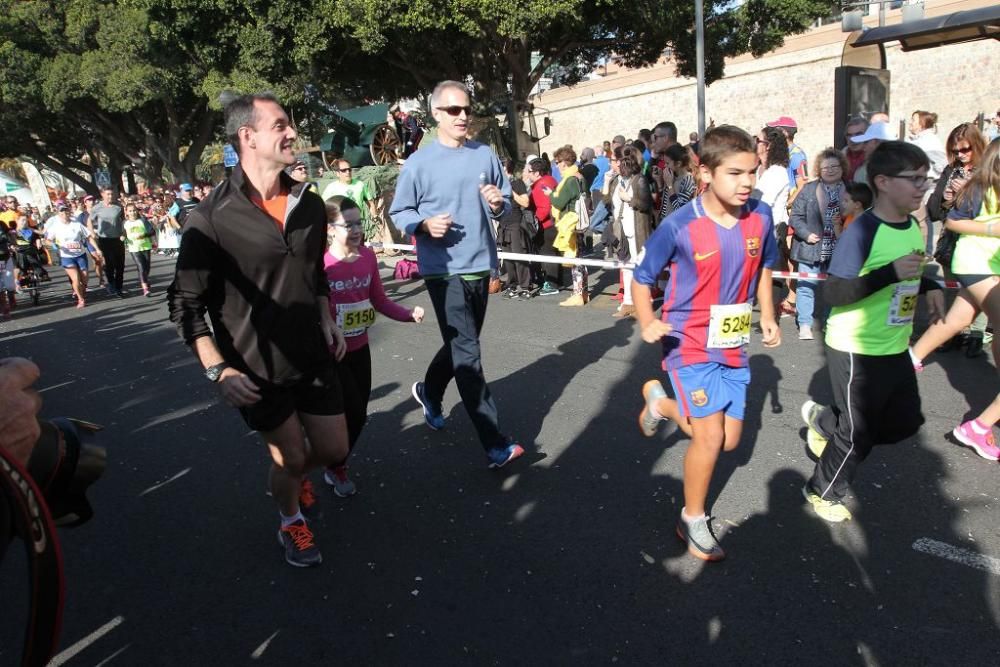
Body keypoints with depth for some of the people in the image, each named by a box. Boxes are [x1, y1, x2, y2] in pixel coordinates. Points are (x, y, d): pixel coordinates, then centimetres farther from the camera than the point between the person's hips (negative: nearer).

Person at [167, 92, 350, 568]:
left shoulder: (309, 204, 0)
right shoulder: (210, 219, -17)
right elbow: (186, 303, -12)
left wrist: (326, 319, 6)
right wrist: (219, 371, -20)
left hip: (314, 358, 5)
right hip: (257, 371, -5)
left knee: (333, 450, 15)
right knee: (290, 459, 9)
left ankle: (290, 473, 50)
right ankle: (291, 520, 43)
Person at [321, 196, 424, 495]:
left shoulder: (368, 256, -4)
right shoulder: (321, 264, -21)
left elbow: (380, 301, 3)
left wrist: (409, 314, -10)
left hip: (360, 348, 6)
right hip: (330, 352, -6)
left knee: (358, 413, 14)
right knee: (353, 413, -1)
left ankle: (336, 462, 40)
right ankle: (336, 469, 26)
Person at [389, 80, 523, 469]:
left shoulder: (485, 155, 5)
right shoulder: (420, 162, -5)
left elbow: (507, 203, 13)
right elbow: (398, 212, 1)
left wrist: (498, 205, -10)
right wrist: (425, 224, -18)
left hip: (480, 265, 5)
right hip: (443, 269, -5)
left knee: (460, 345, 20)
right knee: (467, 354, -7)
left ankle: (428, 391, 48)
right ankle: (495, 445, -4)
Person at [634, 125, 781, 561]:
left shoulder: (760, 217, -5)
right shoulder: (679, 227, -18)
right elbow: (642, 278, -8)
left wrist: (767, 316, 6)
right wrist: (648, 322, -23)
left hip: (735, 347, 6)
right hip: (691, 346, -5)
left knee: (730, 441, 12)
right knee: (710, 437, -8)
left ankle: (660, 401, 37)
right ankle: (693, 521, 17)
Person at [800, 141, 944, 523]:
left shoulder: (912, 226, 4)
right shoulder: (863, 230, -22)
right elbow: (832, 293, -27)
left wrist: (929, 285, 6)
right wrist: (891, 273, -33)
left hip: (895, 347, 8)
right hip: (856, 351, -8)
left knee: (905, 422, 18)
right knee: (859, 433, 5)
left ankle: (824, 422, 37)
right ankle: (822, 492, 28)